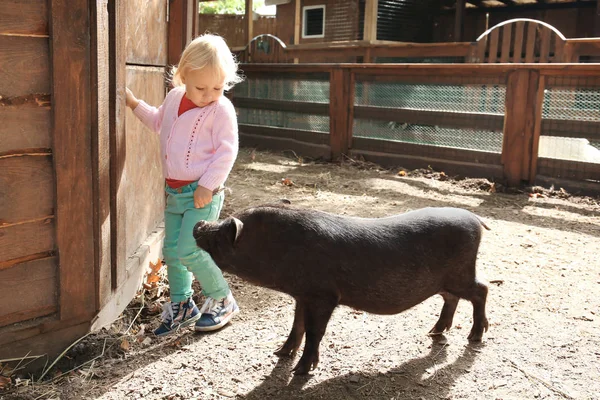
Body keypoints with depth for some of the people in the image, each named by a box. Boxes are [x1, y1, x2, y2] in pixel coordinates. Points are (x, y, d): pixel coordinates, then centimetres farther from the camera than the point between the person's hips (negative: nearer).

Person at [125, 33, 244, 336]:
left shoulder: (221, 109, -14)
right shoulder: (173, 99, 8)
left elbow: (227, 150, -16)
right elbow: (159, 122, 29)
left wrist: (208, 185, -21)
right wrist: (135, 105, 19)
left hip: (202, 193, -7)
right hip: (173, 190, 8)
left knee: (189, 250, -13)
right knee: (171, 250, 12)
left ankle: (222, 300, 8)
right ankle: (181, 306, 28)